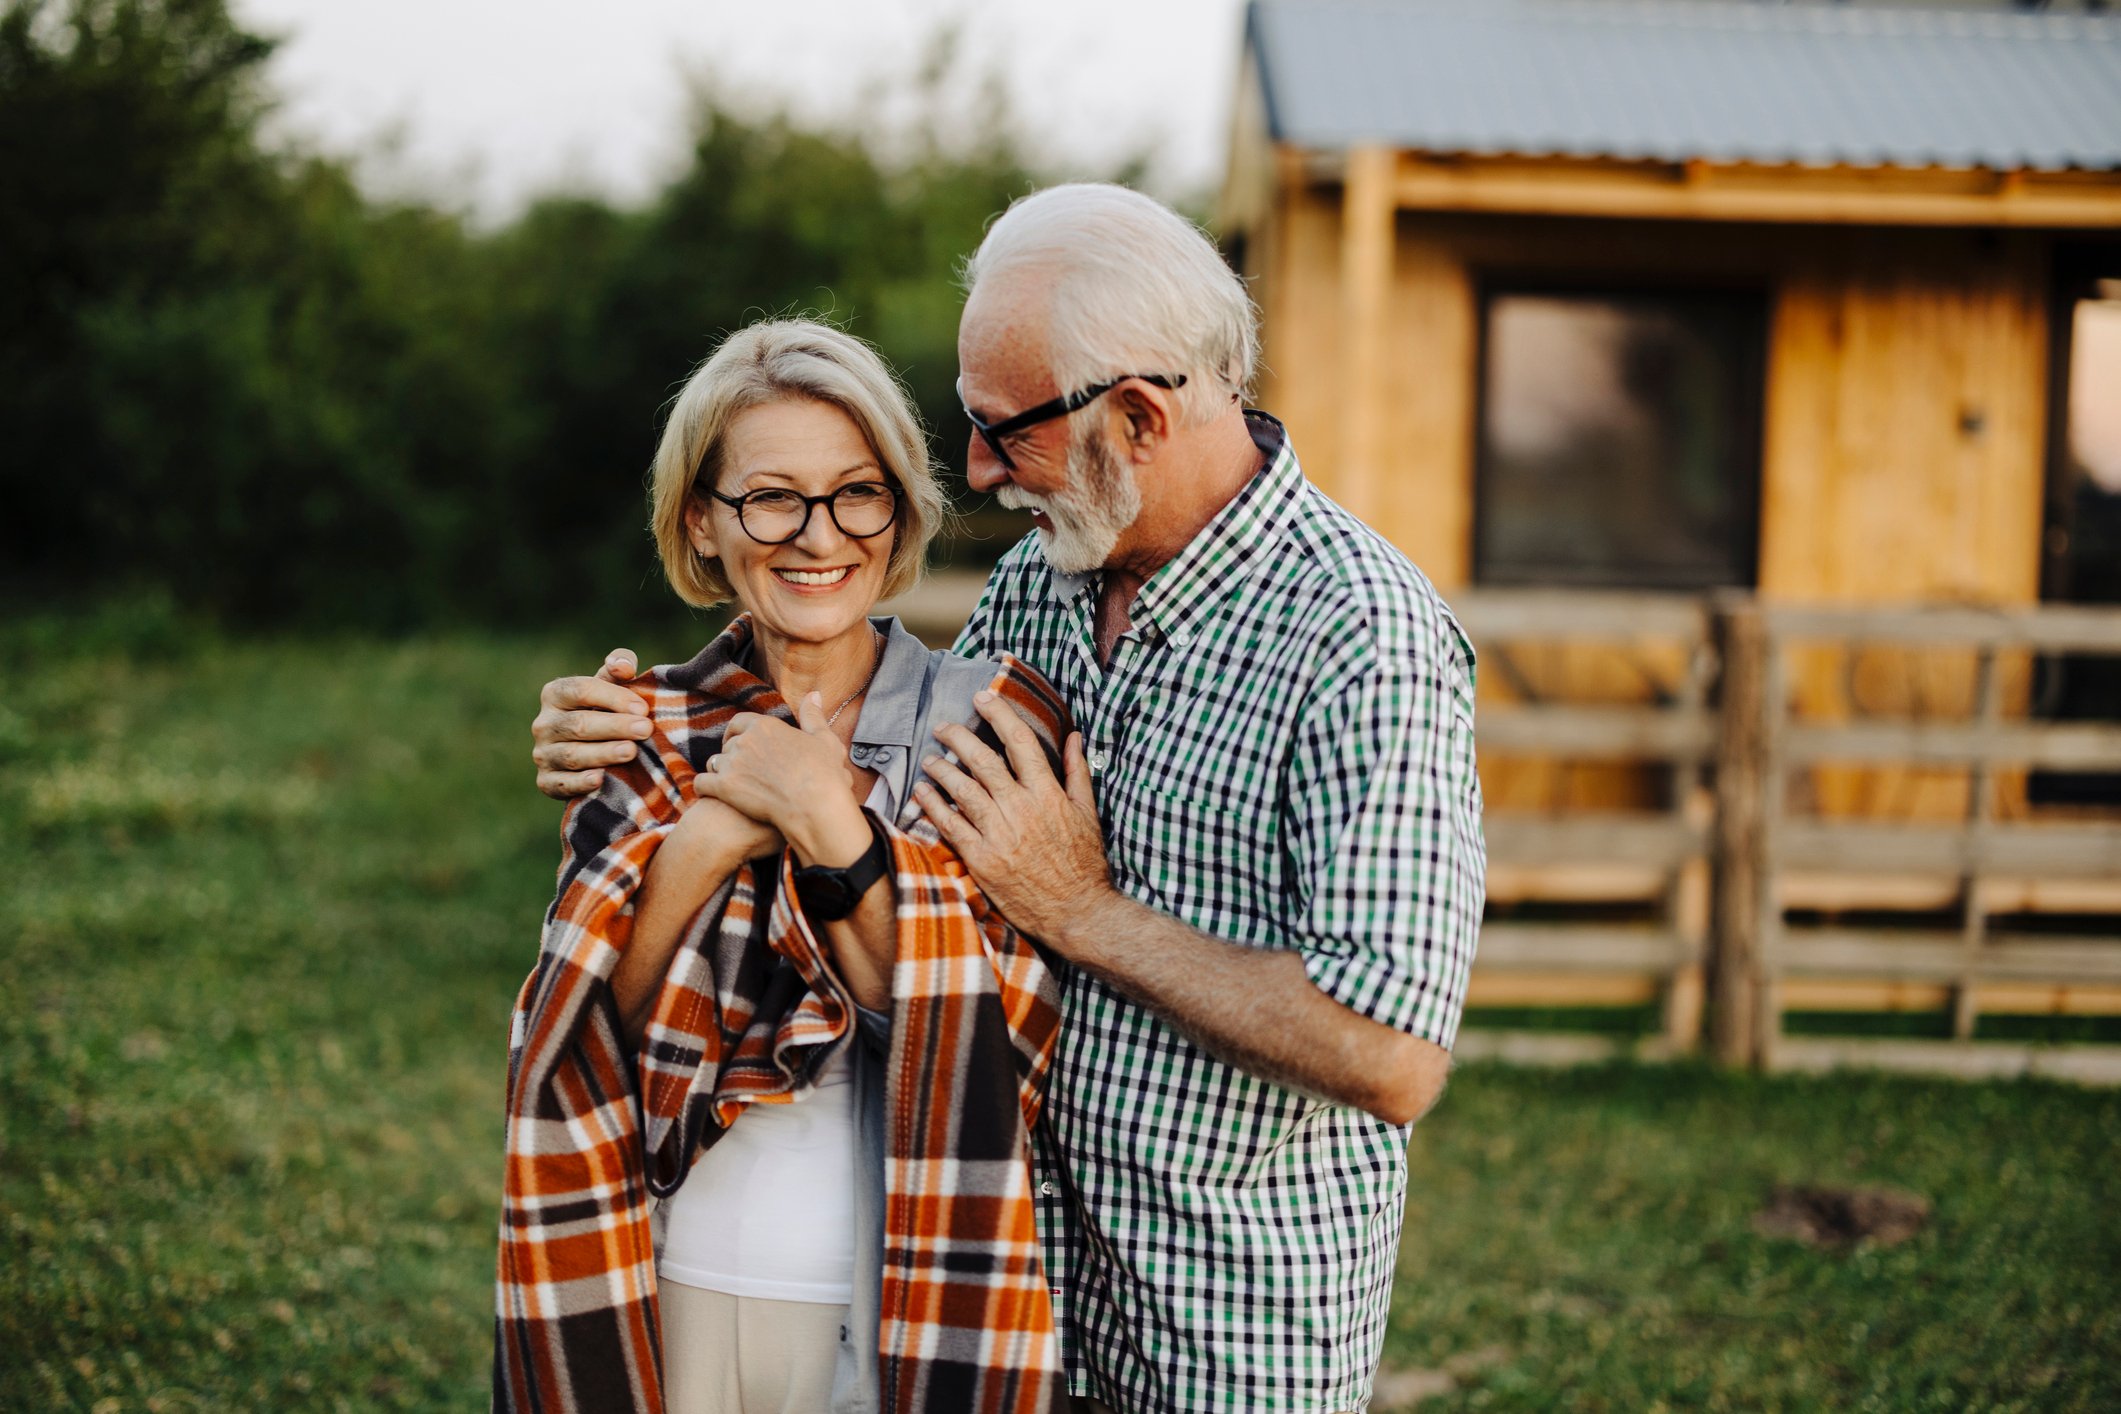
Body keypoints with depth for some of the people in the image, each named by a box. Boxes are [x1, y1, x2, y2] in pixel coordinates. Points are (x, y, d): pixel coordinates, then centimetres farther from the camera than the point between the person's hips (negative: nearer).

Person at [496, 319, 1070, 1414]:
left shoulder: (989, 726, -6)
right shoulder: (648, 739, 1)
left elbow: (968, 1050, -16)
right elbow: (590, 1037, -8)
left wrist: (827, 821, -22)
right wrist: (705, 840, -21)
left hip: (904, 1315, -2)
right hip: (683, 1287, 2)